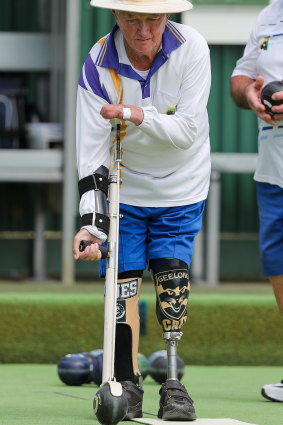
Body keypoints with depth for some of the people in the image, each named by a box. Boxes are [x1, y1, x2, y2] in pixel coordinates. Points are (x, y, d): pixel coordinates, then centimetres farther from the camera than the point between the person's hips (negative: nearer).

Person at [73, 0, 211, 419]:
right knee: (123, 282, -5)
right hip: (124, 189, 0)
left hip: (180, 189, 0)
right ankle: (127, 382, 5)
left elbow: (188, 129, -19)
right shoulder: (99, 63, -18)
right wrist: (92, 220, -27)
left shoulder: (191, 48, -19)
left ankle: (173, 382, -1)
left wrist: (140, 116, -35)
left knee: (172, 280, -8)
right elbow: (91, 152, -19)